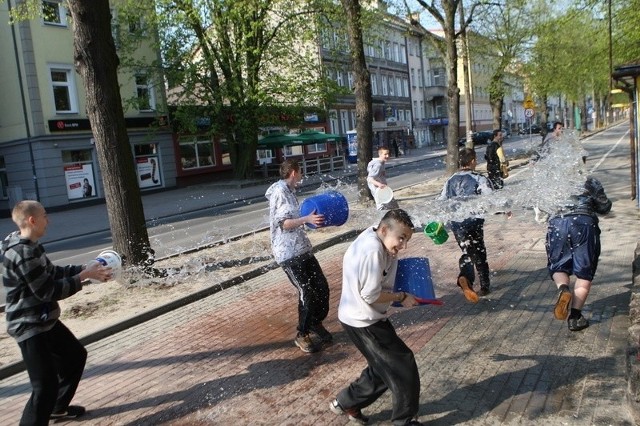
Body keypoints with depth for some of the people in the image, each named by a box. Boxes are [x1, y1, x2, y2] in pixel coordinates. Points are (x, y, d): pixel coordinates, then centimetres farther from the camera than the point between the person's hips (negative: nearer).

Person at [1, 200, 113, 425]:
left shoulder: (28, 247, 6)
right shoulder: (23, 253, -26)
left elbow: (52, 273, 14)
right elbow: (48, 291, -24)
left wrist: (85, 267, 2)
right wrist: (85, 275, -18)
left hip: (45, 321, 11)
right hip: (30, 327, -11)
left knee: (75, 355, 25)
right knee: (45, 385, -9)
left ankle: (58, 407, 42)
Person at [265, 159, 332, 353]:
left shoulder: (288, 191, 18)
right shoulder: (280, 192, -12)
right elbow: (283, 223, -20)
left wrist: (311, 219, 26)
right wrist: (307, 218, -30)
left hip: (301, 249, 9)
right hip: (288, 253, -9)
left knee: (322, 287, 10)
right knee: (307, 293, -7)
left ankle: (316, 323, 32)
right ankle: (302, 335, 11)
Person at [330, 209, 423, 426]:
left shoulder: (372, 238, 2)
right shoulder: (373, 251, -28)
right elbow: (371, 295, -25)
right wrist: (402, 297, -13)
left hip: (361, 317, 10)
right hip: (363, 321, -10)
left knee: (384, 367, 21)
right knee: (403, 365, 3)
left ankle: (346, 403, 33)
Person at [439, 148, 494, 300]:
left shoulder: (450, 180, 6)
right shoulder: (479, 179, -7)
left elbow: (441, 202, 6)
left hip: (456, 223, 3)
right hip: (474, 222, -3)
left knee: (467, 252, 16)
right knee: (479, 253, 16)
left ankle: (464, 277, -12)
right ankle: (485, 286, 24)